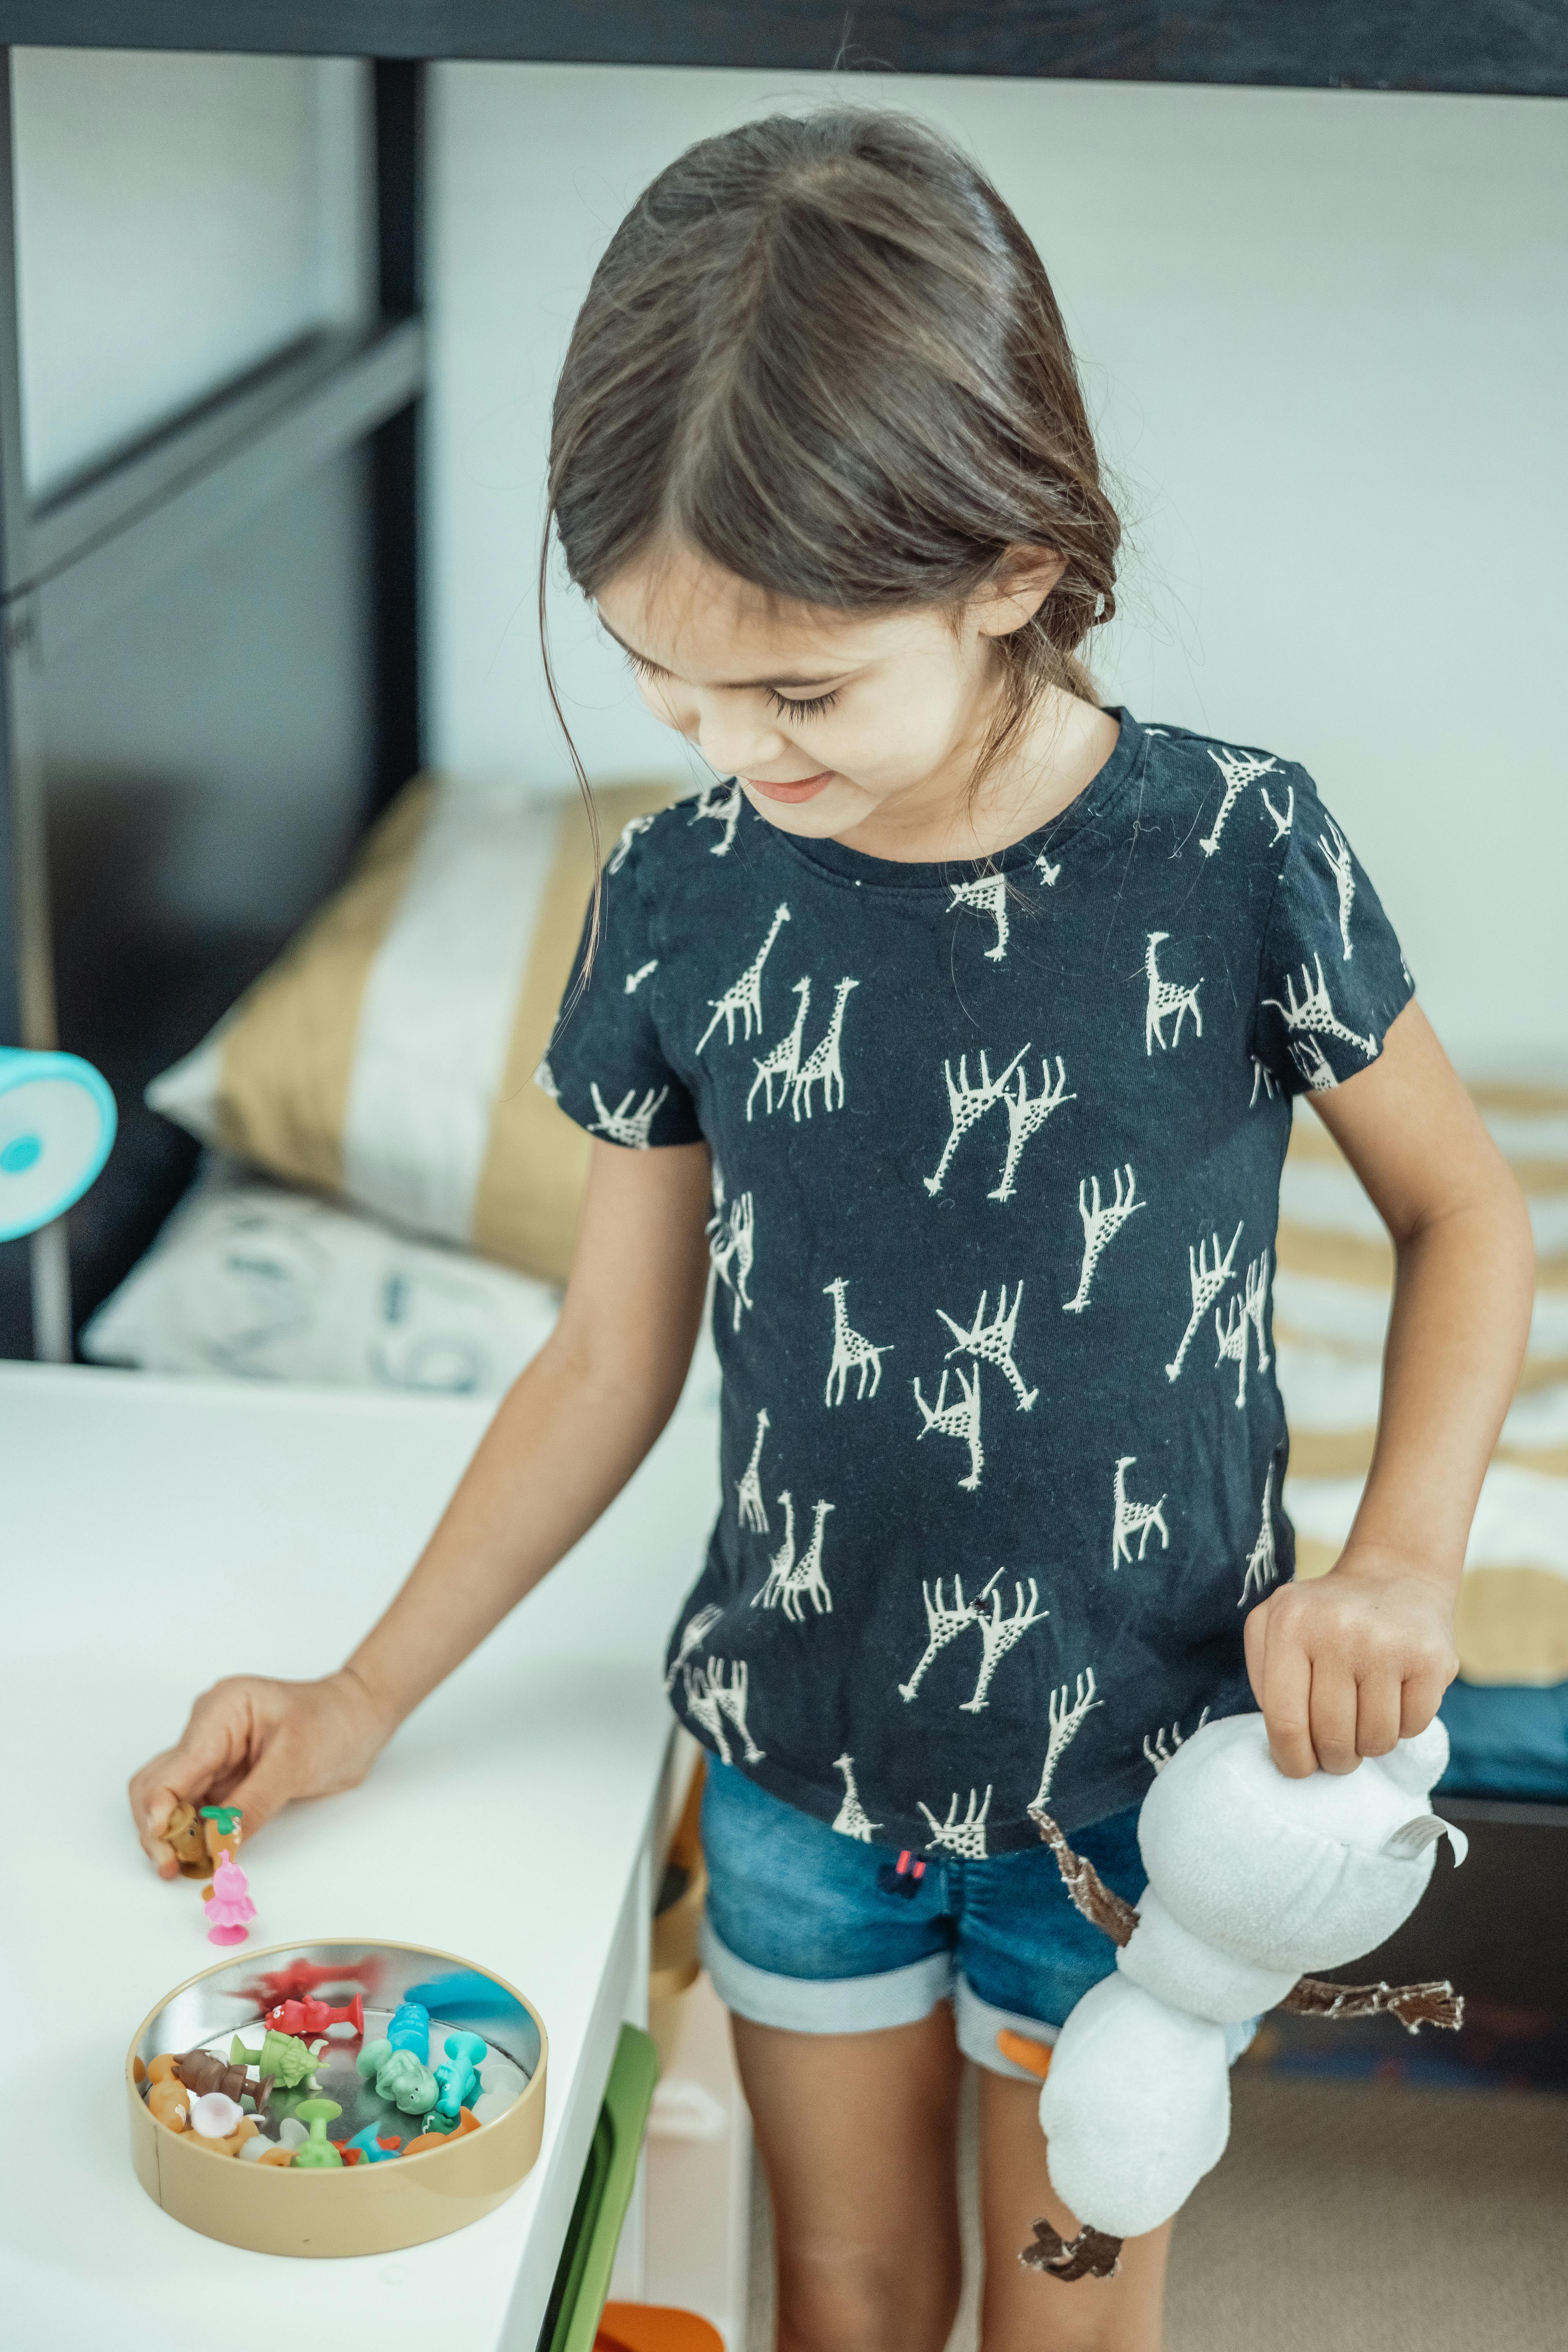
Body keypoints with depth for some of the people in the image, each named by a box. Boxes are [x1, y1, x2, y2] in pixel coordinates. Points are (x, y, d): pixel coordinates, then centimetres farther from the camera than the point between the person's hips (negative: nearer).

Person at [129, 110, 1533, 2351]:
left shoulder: (1236, 859, -17)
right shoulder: (680, 900, -10)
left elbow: (1464, 1205, -3)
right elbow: (611, 1358, 0)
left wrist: (1402, 1552, -18)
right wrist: (365, 1699, -2)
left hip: (1134, 1760, -2)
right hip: (798, 1742, 2)